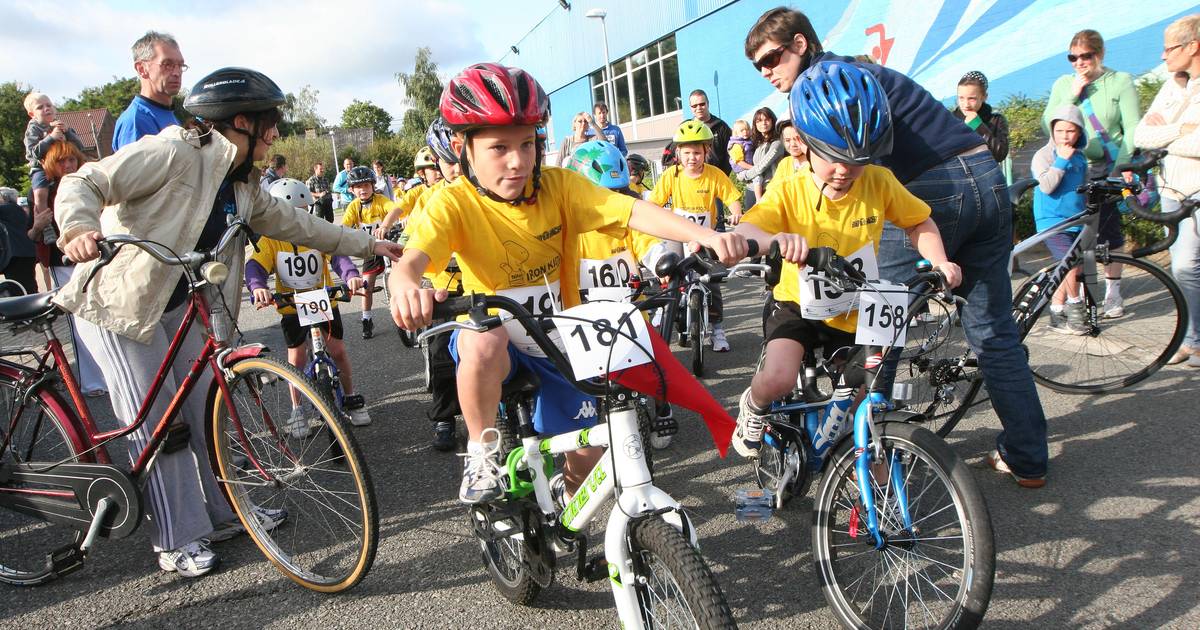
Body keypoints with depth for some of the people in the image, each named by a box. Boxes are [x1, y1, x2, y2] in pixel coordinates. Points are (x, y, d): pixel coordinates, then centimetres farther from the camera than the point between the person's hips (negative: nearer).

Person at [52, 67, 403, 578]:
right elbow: (85, 183, -22)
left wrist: (368, 244, 15)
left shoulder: (242, 190, 6)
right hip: (119, 302, -8)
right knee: (157, 423, -5)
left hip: (178, 304, 8)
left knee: (205, 408, 10)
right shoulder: (173, 152, -19)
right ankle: (177, 540, 8)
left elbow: (295, 225, 13)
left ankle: (224, 512, 26)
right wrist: (78, 229, -43)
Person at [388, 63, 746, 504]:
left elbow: (633, 211, -26)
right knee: (483, 343, -39)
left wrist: (706, 236, -43)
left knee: (588, 453, 0)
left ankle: (568, 502, 38)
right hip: (493, 335, -2)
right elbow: (412, 259, -35)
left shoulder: (557, 187, -14)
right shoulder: (454, 203, -18)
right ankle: (482, 454, -13)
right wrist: (405, 287, -61)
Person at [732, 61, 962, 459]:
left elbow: (919, 223, 2)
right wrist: (774, 239, -54)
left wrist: (940, 262, -15)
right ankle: (753, 408, 9)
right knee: (777, 380, -26)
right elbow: (742, 231, -31)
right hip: (800, 308, -2)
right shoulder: (791, 193, -18)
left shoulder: (879, 183, -12)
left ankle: (837, 416, 42)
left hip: (855, 316, 3)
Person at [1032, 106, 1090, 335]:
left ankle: (1056, 313, 18)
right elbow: (1046, 186, -19)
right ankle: (1075, 307, 1)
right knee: (1072, 265, -19)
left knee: (1068, 270, 7)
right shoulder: (1044, 155, -6)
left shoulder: (1080, 157, 13)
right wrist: (1062, 160, -20)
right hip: (1052, 221, -7)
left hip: (1076, 221, 7)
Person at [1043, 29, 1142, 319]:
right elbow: (1047, 125, 1)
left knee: (1109, 228, -1)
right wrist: (1072, 95, -9)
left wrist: (1123, 164, -16)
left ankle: (1113, 292, 12)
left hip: (1110, 171, -2)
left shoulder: (1121, 81, 2)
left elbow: (1132, 128, -4)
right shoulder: (1063, 84, 11)